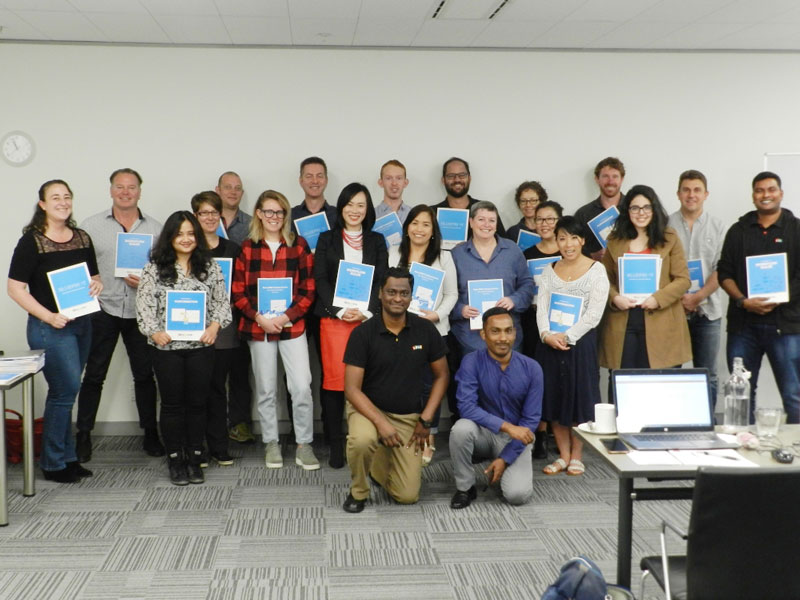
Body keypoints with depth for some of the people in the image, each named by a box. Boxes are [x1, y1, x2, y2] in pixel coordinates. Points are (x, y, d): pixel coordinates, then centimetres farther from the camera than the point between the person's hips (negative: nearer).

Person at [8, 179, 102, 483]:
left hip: (81, 323, 6)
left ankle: (65, 458, 23)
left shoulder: (82, 238, 10)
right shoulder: (32, 241, -8)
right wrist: (48, 316, -18)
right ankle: (54, 464, 6)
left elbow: (93, 276, 21)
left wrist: (97, 284, -3)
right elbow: (15, 288, -11)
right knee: (67, 388, -8)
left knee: (63, 392, 14)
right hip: (50, 327, -6)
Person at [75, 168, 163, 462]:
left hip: (140, 312, 1)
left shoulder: (156, 229, 6)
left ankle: (151, 434, 20)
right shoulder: (91, 226, 3)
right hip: (102, 309, -1)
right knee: (94, 375, 3)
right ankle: (83, 435, 15)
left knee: (144, 374, 8)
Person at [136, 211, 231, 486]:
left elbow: (222, 301, 7)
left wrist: (214, 326, -8)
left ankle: (194, 459, 18)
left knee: (197, 402, 6)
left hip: (201, 345, 1)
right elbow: (144, 304, -1)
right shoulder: (154, 268, 2)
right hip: (166, 346, -1)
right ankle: (175, 460, 17)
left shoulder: (210, 266, 7)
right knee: (172, 403, 6)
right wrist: (154, 332, -13)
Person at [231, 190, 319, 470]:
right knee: (266, 390, 9)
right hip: (257, 327, 1)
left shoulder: (299, 245, 3)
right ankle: (271, 443, 22)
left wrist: (286, 317, -11)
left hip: (292, 326, -1)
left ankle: (304, 444, 8)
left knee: (302, 387, -7)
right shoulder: (247, 248, 3)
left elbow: (308, 289, 1)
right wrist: (260, 318, -10)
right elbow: (238, 292, 3)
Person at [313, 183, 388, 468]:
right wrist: (340, 311, -9)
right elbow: (320, 280, 4)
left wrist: (367, 311, -9)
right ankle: (335, 442, 1)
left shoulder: (377, 241, 14)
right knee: (334, 379, -5)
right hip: (333, 317, -1)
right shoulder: (327, 239, 11)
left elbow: (381, 280, 7)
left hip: (368, 318, 1)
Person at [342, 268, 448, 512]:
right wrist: (380, 423, -26)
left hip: (408, 417, 2)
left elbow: (441, 376, 5)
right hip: (368, 409, -2)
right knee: (362, 440, -39)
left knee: (408, 496, -6)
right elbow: (352, 389, -14)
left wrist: (425, 419, -4)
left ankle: (379, 463, 28)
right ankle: (358, 491, -5)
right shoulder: (362, 333, -13)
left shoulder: (426, 330, -6)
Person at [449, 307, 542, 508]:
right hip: (483, 432, 0)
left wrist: (505, 458, -14)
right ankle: (465, 487, -10)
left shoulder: (531, 368, -11)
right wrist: (506, 426, -34)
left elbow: (531, 419, -9)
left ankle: (506, 467, 15)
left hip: (516, 436, 1)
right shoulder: (472, 362, -15)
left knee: (517, 494, -22)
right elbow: (466, 406, -25)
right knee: (461, 428, -35)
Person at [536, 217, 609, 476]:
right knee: (554, 398, 6)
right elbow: (542, 307, 4)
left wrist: (567, 336, -15)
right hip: (550, 343, 4)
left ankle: (577, 456, 15)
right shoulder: (549, 270, 11)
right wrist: (546, 334, -14)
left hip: (580, 342, -4)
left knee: (579, 396, 1)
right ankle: (563, 455, 18)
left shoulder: (596, 270, -2)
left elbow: (594, 313, -9)